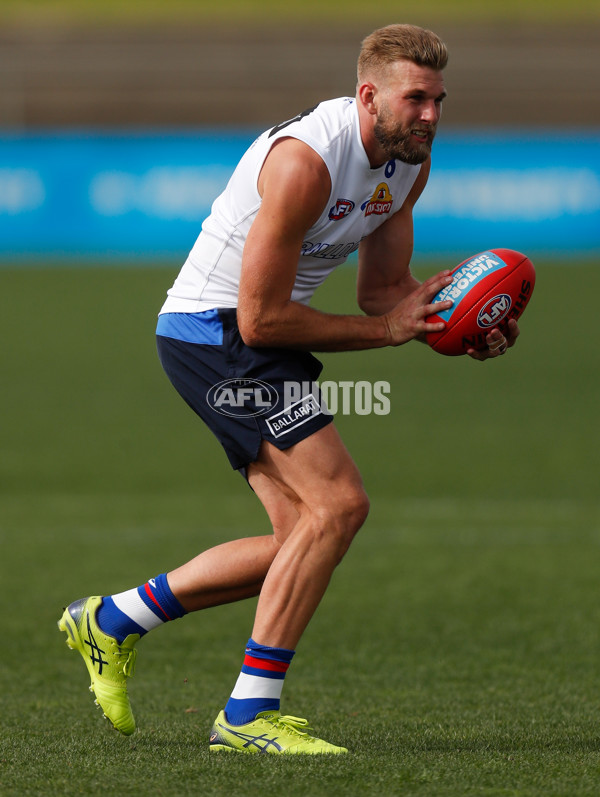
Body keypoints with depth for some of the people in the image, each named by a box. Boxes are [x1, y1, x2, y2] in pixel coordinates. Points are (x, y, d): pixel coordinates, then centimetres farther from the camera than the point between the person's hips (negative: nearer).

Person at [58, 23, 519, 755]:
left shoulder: (410, 160, 4)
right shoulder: (305, 161, -26)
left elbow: (383, 291, 12)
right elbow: (261, 317, -24)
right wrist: (384, 329, -16)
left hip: (252, 341, 10)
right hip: (214, 331, -10)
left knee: (305, 540, 6)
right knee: (338, 502, -20)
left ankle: (112, 622, 18)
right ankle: (248, 713, -17)